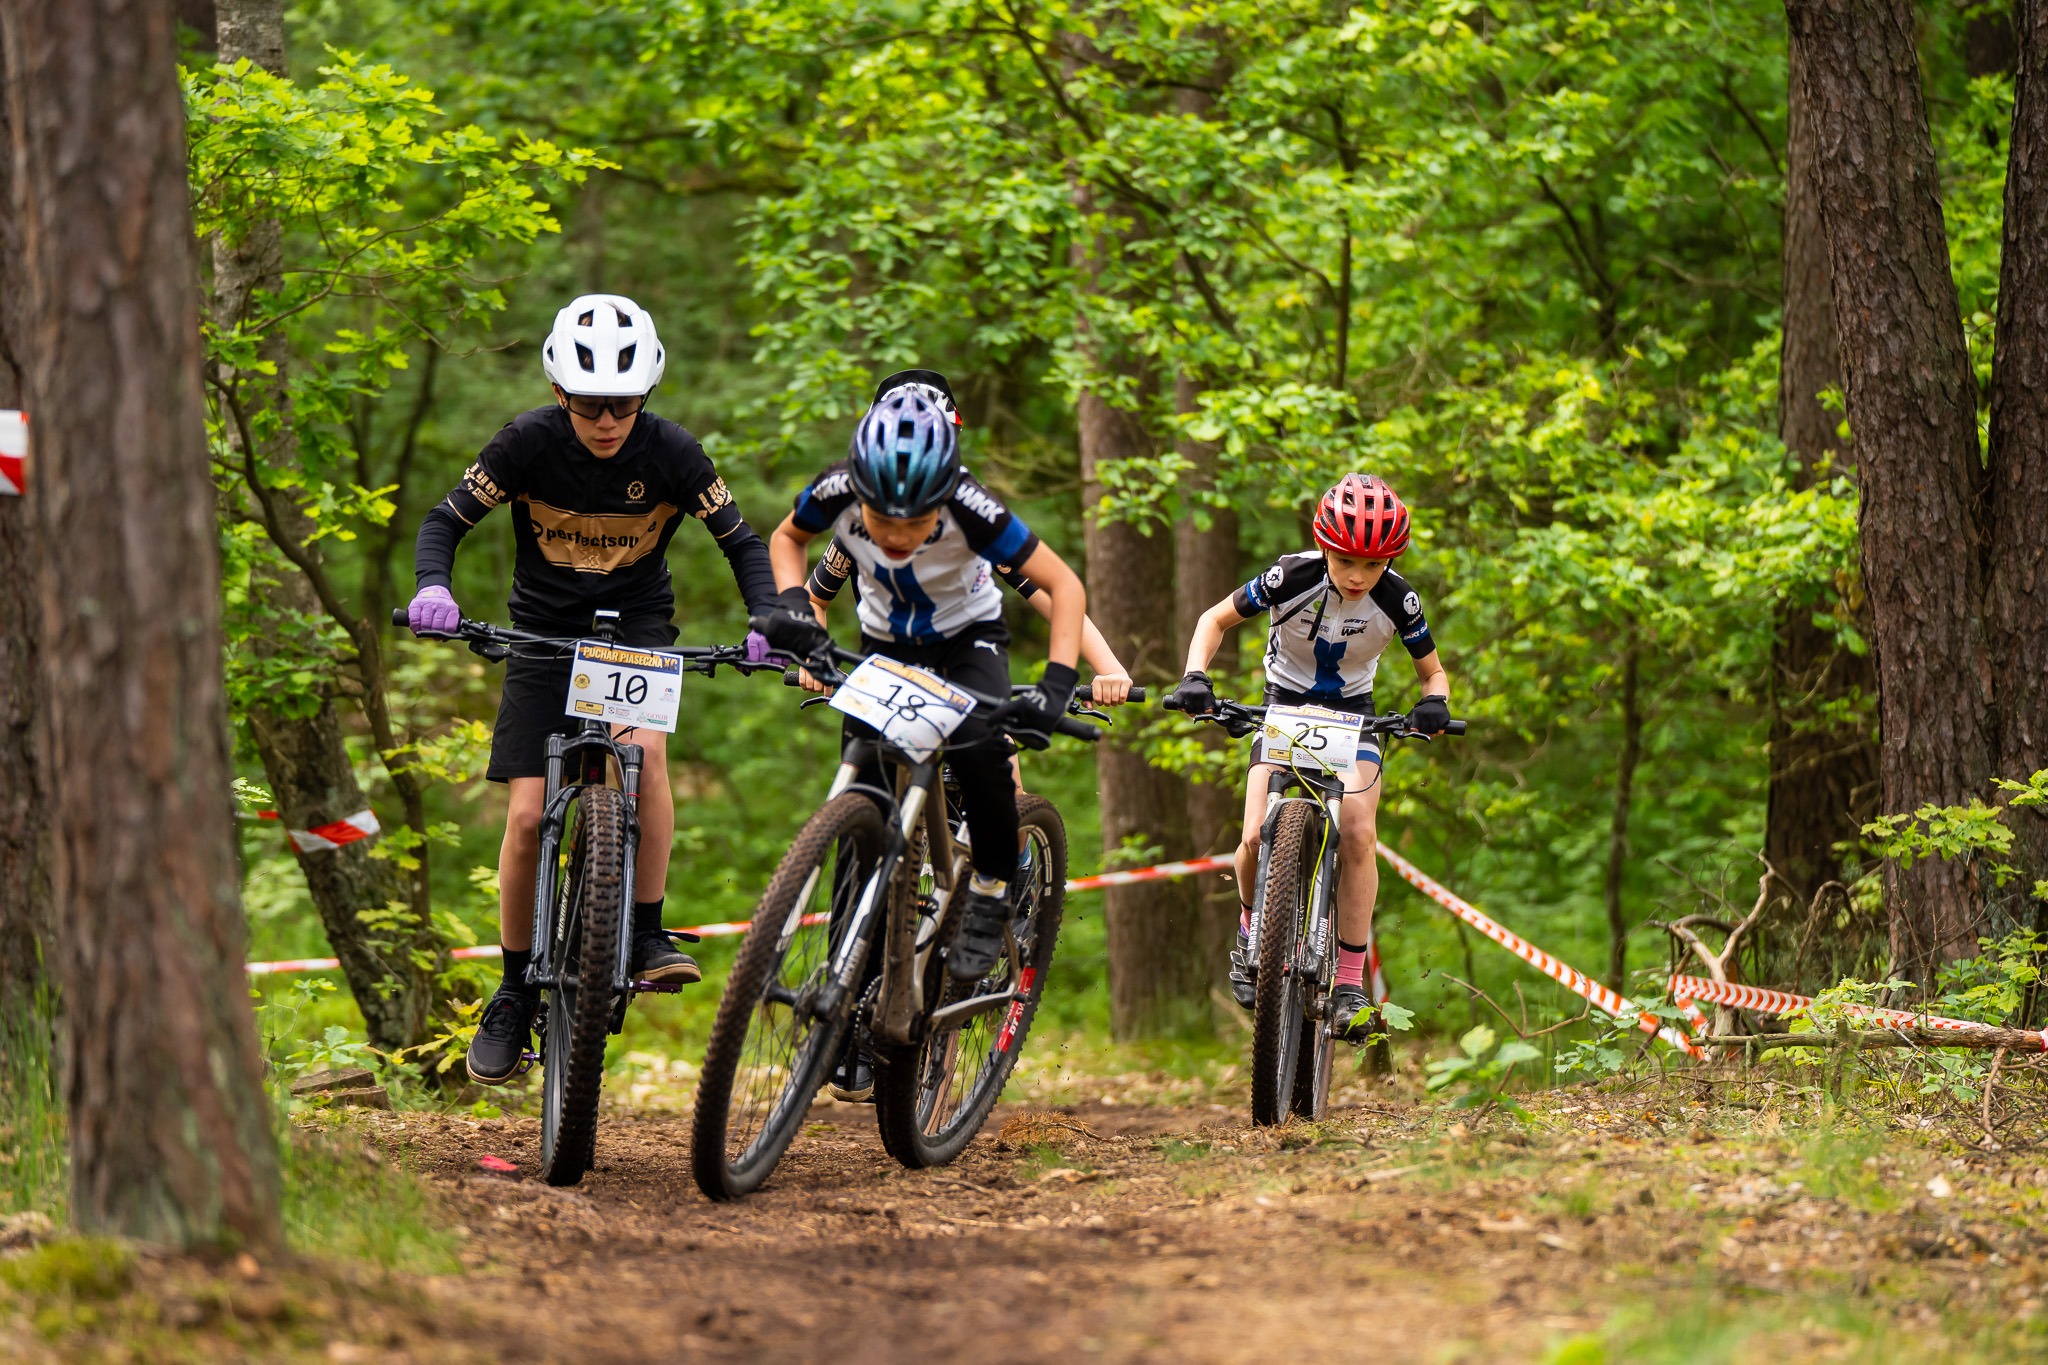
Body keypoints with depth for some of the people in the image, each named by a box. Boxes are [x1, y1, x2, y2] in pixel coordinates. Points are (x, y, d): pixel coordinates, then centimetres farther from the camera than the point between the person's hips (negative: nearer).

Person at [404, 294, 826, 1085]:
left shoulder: (671, 454, -16)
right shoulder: (529, 443, -17)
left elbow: (741, 542, -5)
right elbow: (446, 521, -9)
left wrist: (769, 613, -23)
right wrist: (432, 588, -29)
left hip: (637, 625, 0)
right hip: (544, 633, 0)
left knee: (643, 746, -32)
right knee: (527, 817, -7)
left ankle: (646, 936, -20)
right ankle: (516, 996, 10)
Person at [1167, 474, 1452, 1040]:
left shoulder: (1397, 599, -19)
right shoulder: (1292, 578, -23)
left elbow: (1432, 670, -4)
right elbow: (1216, 619, -7)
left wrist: (1434, 702, -27)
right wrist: (1195, 677, -25)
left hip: (1352, 715, 0)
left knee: (1358, 834, -23)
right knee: (1259, 839, -18)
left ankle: (1350, 982, -15)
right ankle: (1251, 925, 16)